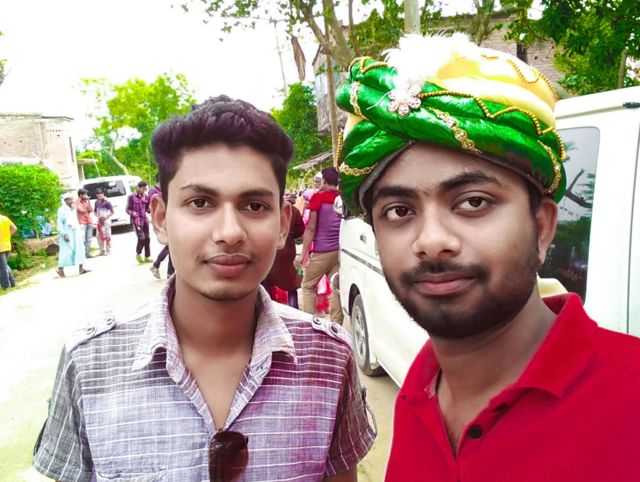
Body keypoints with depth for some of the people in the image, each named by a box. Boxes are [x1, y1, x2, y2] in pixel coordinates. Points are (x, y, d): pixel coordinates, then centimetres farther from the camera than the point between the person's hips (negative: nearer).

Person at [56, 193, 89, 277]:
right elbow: (59, 223, -13)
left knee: (80, 250, 4)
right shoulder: (62, 210, -10)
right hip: (67, 234, -7)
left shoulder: (73, 209, 13)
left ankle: (81, 268, 9)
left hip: (76, 233, 7)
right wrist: (64, 234, -20)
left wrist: (80, 232, 17)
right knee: (66, 252, -4)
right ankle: (60, 269, 7)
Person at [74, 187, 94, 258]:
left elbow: (91, 210, 5)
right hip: (82, 223, -6)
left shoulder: (86, 201, 14)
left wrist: (88, 201, -1)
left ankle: (88, 253, 10)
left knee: (88, 239, 6)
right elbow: (82, 210, -14)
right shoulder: (76, 202, -3)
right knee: (82, 239, -11)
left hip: (89, 222, 6)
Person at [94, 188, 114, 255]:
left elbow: (112, 212, -10)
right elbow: (95, 211, 17)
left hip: (106, 221, -6)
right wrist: (98, 217, -2)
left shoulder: (107, 202, -10)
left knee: (107, 236, -2)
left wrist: (105, 217, -17)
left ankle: (108, 251, 6)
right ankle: (102, 250, 19)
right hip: (99, 221, 6)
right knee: (99, 236, 8)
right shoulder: (96, 202, 8)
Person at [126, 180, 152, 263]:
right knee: (141, 238, -13)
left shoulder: (146, 197, 7)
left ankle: (147, 257, 14)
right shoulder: (131, 197, -5)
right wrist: (132, 213, -22)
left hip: (145, 219, 5)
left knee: (147, 239, 4)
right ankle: (138, 254, 11)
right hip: (136, 220, -5)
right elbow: (128, 209, -3)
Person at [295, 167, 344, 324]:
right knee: (337, 287, 5)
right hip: (339, 251, 4)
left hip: (321, 252, -4)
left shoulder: (318, 197, -6)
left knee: (308, 287, 8)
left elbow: (311, 228, -8)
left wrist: (302, 254, -5)